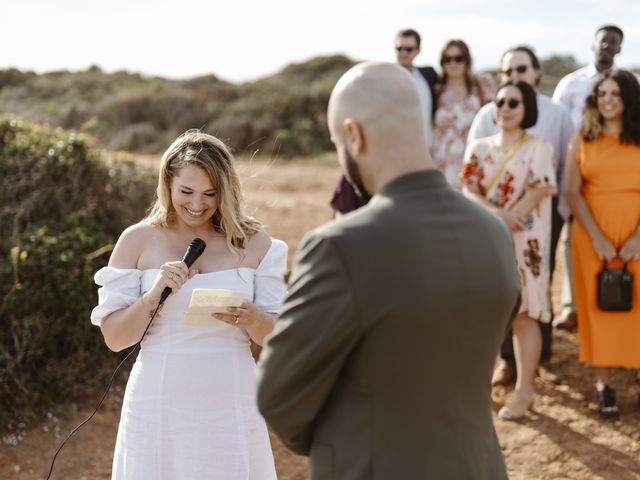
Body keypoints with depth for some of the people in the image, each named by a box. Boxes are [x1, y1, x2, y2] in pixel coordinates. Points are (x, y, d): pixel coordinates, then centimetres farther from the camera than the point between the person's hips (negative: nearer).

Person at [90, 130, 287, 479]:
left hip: (231, 406, 1)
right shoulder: (138, 241, -1)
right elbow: (114, 338, -1)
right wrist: (153, 295, -17)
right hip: (160, 407, -1)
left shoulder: (253, 242, 2)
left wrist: (251, 319, -17)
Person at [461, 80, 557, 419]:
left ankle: (524, 390, 6)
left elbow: (537, 193, -11)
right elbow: (469, 191, -1)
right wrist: (498, 215, -19)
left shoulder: (539, 148, -1)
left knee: (523, 315, -2)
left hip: (523, 243, -4)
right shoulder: (479, 148, 9)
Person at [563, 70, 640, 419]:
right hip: (592, 236, 1)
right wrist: (597, 237, -9)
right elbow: (571, 192, 0)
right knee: (598, 306, 3)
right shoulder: (582, 140, 6)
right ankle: (603, 385, 8)